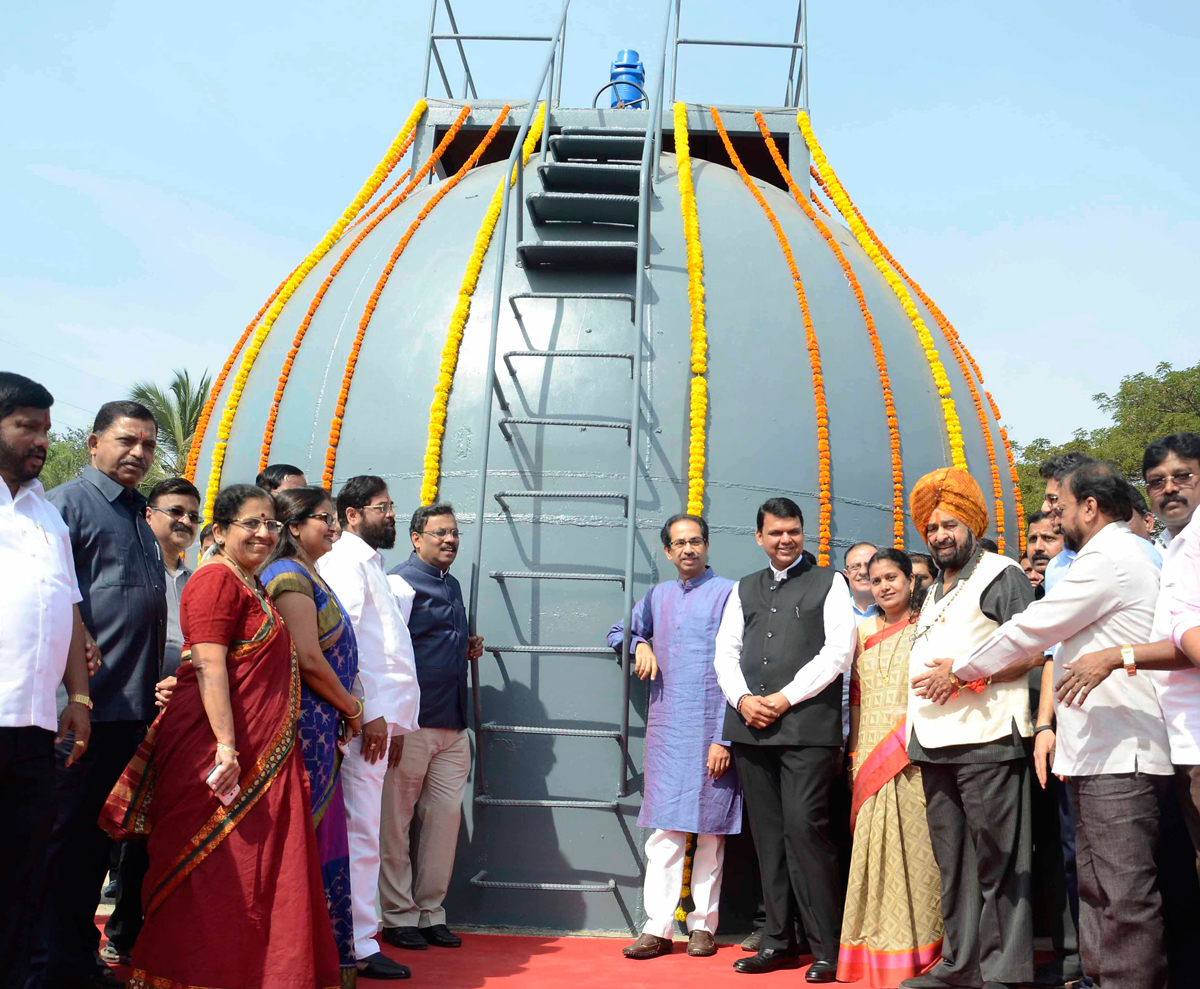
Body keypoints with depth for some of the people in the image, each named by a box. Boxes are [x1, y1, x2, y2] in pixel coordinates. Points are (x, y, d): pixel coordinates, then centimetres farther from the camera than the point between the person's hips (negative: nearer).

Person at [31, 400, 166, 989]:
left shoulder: (138, 518, 21)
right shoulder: (68, 503, -5)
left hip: (131, 704, 8)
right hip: (85, 704, -8)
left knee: (98, 833, 14)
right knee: (67, 833, -2)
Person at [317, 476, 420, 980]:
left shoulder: (369, 564, 23)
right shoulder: (347, 560, -7)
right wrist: (371, 712, -19)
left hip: (379, 715, 10)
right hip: (366, 716, -10)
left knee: (361, 831, 12)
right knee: (360, 832, -6)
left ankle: (353, 938, 19)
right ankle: (359, 948, -1)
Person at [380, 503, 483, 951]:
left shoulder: (452, 586, 18)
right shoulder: (401, 582, -6)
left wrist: (468, 649, 10)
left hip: (453, 726, 8)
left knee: (446, 815, 8)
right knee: (396, 820, 2)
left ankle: (431, 913, 18)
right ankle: (399, 916, 13)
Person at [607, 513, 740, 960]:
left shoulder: (728, 593, -2)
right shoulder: (658, 595, 14)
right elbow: (620, 631, 30)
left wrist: (724, 737, -12)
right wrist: (640, 644, 6)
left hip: (710, 729, -4)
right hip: (665, 729, 4)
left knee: (710, 830, 4)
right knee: (664, 831, 1)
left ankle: (703, 925, 14)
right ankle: (658, 928, 3)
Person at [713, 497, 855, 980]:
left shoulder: (828, 582, 7)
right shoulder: (743, 590, 20)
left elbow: (838, 650, -3)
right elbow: (725, 653, 14)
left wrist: (785, 697, -9)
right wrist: (743, 700, -4)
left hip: (807, 726, -4)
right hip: (751, 726, 5)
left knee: (803, 827, -12)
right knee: (767, 834, 6)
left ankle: (827, 947, -4)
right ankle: (779, 940, 14)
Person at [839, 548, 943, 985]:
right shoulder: (863, 632, 13)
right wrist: (855, 753, 10)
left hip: (914, 753, -3)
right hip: (870, 753, 3)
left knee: (913, 843, -3)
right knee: (874, 844, 3)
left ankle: (919, 946, 6)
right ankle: (878, 950, 10)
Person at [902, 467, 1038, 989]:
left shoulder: (1000, 575, -1)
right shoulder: (935, 592, 23)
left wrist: (963, 672, -16)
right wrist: (913, 731, 20)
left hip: (986, 741, -8)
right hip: (935, 745, 8)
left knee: (995, 860, -5)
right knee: (951, 860, 11)